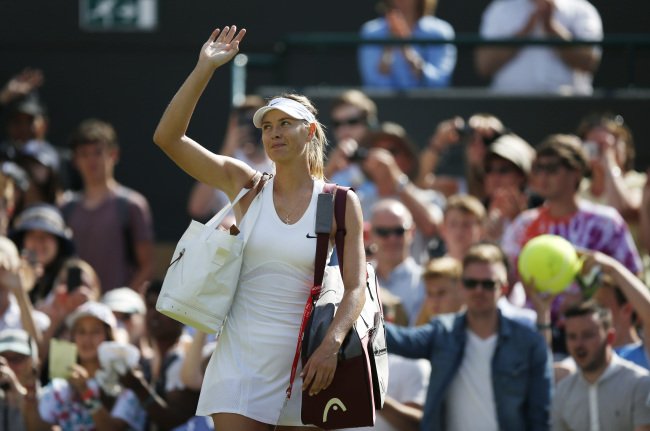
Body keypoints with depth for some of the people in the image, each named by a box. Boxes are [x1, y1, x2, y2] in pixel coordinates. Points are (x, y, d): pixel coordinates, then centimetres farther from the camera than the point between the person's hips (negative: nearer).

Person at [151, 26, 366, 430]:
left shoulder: (341, 204, 1)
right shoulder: (245, 186, 5)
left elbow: (356, 286, -3)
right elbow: (168, 138, -2)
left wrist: (331, 344, -20)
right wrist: (205, 68, -8)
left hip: (304, 361, 0)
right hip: (241, 353, 0)